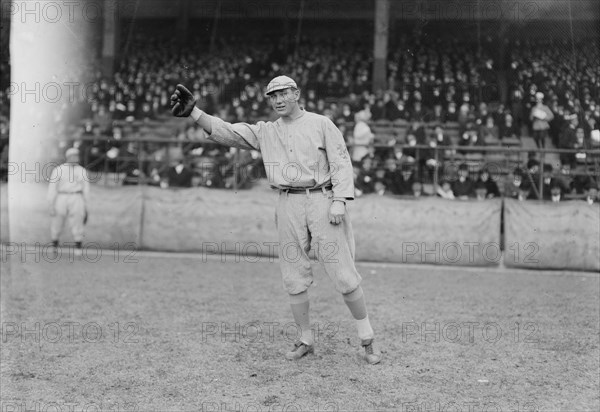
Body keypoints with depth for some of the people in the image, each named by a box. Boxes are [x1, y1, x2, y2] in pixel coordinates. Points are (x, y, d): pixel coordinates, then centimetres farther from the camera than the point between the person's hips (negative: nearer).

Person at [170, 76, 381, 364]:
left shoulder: (321, 124, 4)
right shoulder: (265, 132, 11)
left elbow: (341, 163, -2)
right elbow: (225, 132, 1)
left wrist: (339, 201, -14)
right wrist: (193, 111, -14)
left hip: (321, 200, -3)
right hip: (288, 206, 4)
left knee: (344, 276, -5)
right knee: (294, 279, 6)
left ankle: (367, 340, 8)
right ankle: (305, 340, 21)